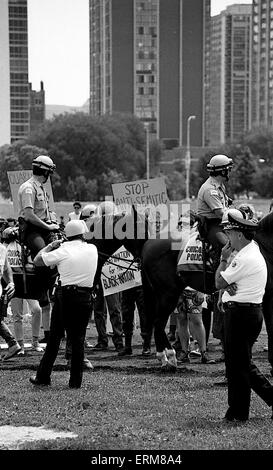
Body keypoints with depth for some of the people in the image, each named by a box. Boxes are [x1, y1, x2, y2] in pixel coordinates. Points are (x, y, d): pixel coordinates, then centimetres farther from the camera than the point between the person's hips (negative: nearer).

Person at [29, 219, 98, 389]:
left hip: (65, 296, -2)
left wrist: (51, 246, 12)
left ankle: (43, 376, 9)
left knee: (54, 337, 6)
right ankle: (76, 380, 6)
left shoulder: (63, 251, -7)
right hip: (85, 297, 2)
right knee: (78, 339, 6)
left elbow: (37, 260, -1)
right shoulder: (92, 249, 3)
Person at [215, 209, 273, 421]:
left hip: (241, 314, -10)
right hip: (250, 311, 10)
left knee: (237, 364, -2)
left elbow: (218, 283, -14)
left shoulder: (246, 259, -19)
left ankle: (238, 412, 5)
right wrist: (227, 285, -10)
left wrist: (223, 259, -4)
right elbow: (224, 281, 13)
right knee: (243, 363, 16)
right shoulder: (251, 250, 15)